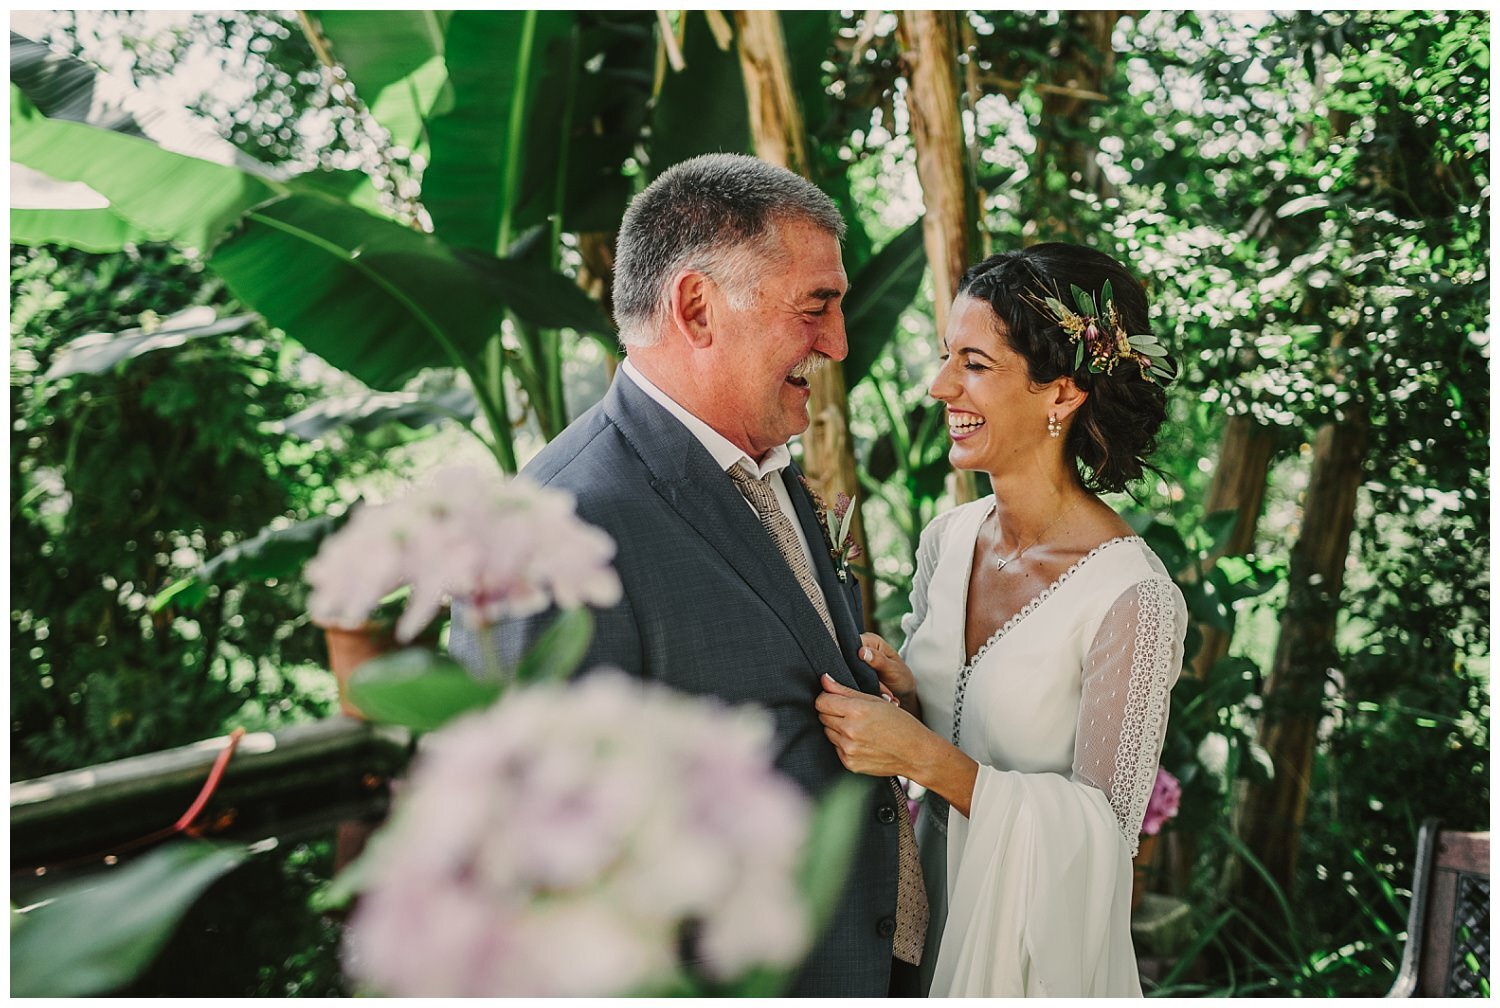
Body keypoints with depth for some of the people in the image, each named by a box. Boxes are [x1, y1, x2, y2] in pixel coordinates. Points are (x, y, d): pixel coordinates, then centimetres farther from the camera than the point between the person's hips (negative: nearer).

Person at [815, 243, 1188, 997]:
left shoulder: (1132, 600, -23)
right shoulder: (946, 540, -4)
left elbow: (1105, 828, -20)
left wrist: (926, 757, -28)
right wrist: (898, 687, -13)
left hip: (1040, 945, -5)